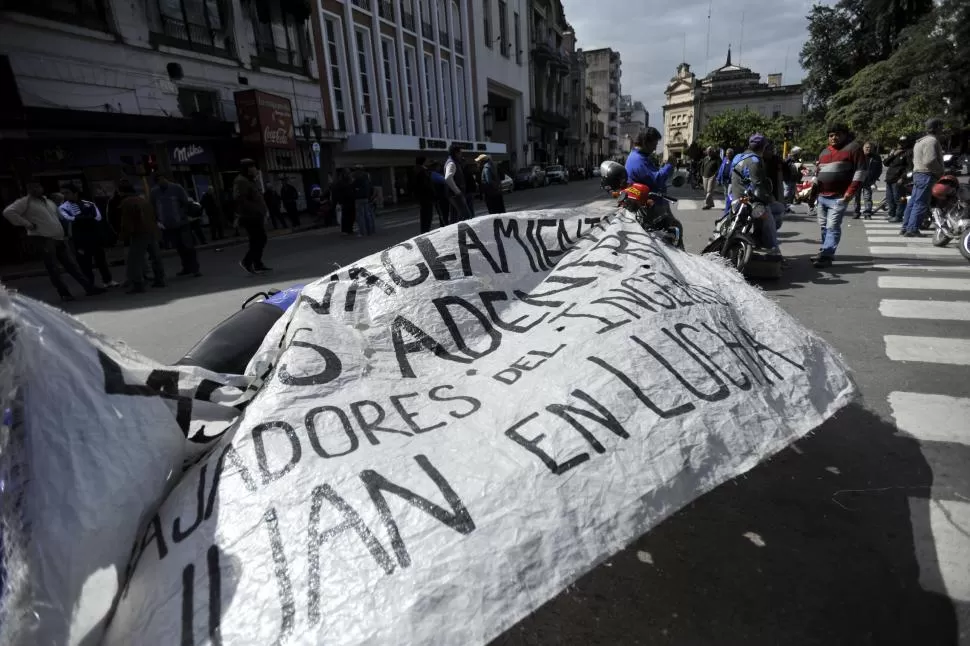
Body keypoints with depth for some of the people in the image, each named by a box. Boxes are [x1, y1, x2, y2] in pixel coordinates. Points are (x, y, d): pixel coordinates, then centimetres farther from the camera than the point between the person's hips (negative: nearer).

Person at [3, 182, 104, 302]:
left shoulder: (49, 202, 19)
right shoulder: (25, 202, -3)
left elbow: (57, 215, 33)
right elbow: (8, 212, -12)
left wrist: (64, 231, 19)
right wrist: (26, 224, -15)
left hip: (59, 238, 7)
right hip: (43, 240, -6)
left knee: (72, 265, 7)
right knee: (53, 269, -1)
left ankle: (89, 287, 7)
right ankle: (64, 293, 2)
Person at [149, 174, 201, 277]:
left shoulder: (177, 188, -4)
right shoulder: (153, 193, 4)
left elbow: (186, 203, -2)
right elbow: (151, 209, 10)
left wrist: (183, 216, -11)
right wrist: (157, 221, 0)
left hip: (181, 223, -3)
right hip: (167, 225, 3)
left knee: (189, 246, -4)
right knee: (180, 248, 10)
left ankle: (195, 269, 1)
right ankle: (186, 268, 20)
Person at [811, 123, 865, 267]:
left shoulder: (853, 147, -2)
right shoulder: (824, 152, 19)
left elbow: (861, 170, -8)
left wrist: (850, 191, -15)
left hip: (838, 197, -7)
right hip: (822, 197, 7)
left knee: (832, 227, -13)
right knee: (824, 227, 10)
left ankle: (826, 256, -18)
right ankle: (826, 253, 19)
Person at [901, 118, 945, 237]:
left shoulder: (920, 141, 19)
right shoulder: (932, 141, -13)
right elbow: (930, 161, -22)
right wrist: (941, 172, -10)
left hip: (917, 173, 10)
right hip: (927, 175, -10)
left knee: (913, 202, 10)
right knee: (921, 204, -9)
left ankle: (905, 228, 11)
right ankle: (912, 229, -12)